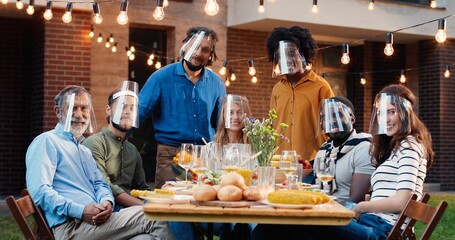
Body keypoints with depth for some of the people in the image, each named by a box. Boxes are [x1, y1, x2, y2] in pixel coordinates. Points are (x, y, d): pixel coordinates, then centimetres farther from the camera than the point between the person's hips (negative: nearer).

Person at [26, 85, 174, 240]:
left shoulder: (85, 150, 28)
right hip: (69, 227, -8)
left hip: (95, 220, 8)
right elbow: (39, 191, -13)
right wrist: (81, 211, -20)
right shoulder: (46, 142, 0)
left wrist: (107, 202, -5)